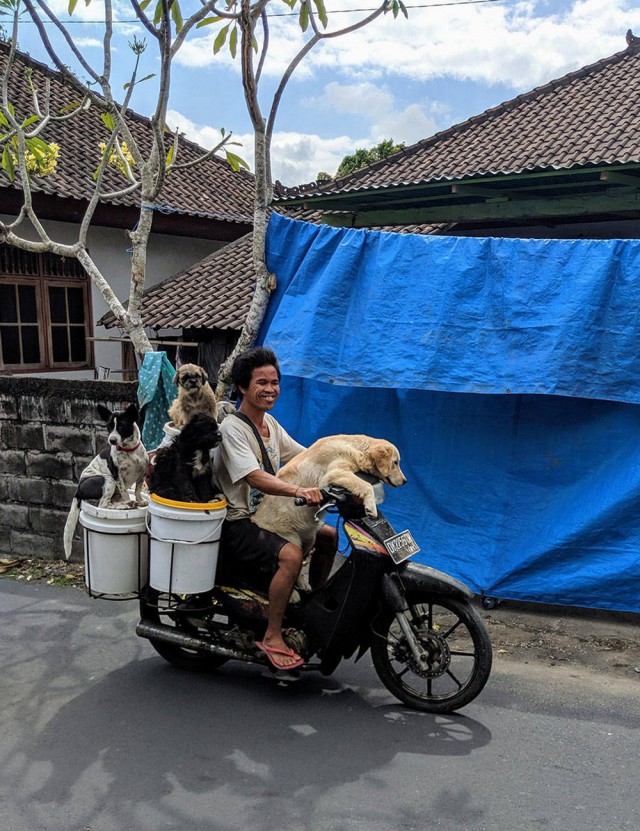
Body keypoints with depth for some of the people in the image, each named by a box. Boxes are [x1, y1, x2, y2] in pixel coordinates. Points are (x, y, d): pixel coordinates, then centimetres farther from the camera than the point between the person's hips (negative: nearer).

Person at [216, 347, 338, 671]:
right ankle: (272, 637, -16)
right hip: (239, 524, -9)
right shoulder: (232, 428, -18)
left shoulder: (269, 422, 9)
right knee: (290, 554, -31)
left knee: (329, 535, 9)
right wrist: (298, 490, -48)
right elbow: (255, 477, -32)